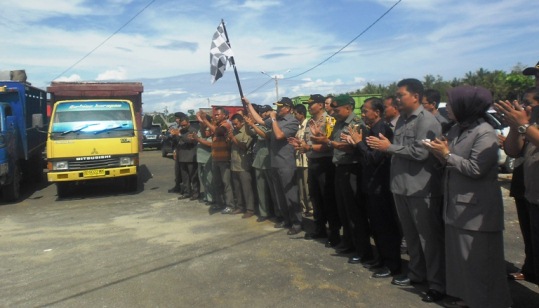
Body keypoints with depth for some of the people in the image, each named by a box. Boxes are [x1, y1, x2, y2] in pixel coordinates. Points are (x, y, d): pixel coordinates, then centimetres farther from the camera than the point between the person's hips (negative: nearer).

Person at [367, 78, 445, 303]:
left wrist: (389, 147, -16)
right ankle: (416, 273, 34)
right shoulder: (402, 119, 14)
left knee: (429, 237, 2)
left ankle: (438, 284, 14)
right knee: (410, 234, 18)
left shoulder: (427, 120, -12)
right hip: (401, 186, 8)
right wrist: (381, 146, 2)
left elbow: (420, 152, -22)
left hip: (422, 189, -8)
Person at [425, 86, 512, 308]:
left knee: (478, 259, 2)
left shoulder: (484, 133, -15)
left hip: (476, 208, -8)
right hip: (457, 204, 8)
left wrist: (447, 154, -14)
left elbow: (476, 169, -22)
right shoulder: (456, 130, 10)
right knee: (460, 254, 16)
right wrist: (438, 153, -4)